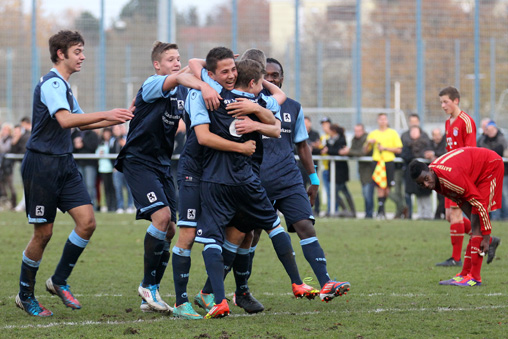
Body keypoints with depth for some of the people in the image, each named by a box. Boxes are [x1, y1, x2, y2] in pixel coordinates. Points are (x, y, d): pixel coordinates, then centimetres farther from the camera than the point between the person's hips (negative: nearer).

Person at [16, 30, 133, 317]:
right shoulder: (51, 84, -14)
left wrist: (118, 119, 24)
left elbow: (81, 123, 31)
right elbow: (65, 120, -31)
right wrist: (105, 115, -33)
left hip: (65, 164, 9)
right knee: (43, 233, -2)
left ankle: (59, 281, 10)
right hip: (42, 165, -9)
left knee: (87, 221, -4)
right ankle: (25, 295, 13)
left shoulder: (64, 86, 17)